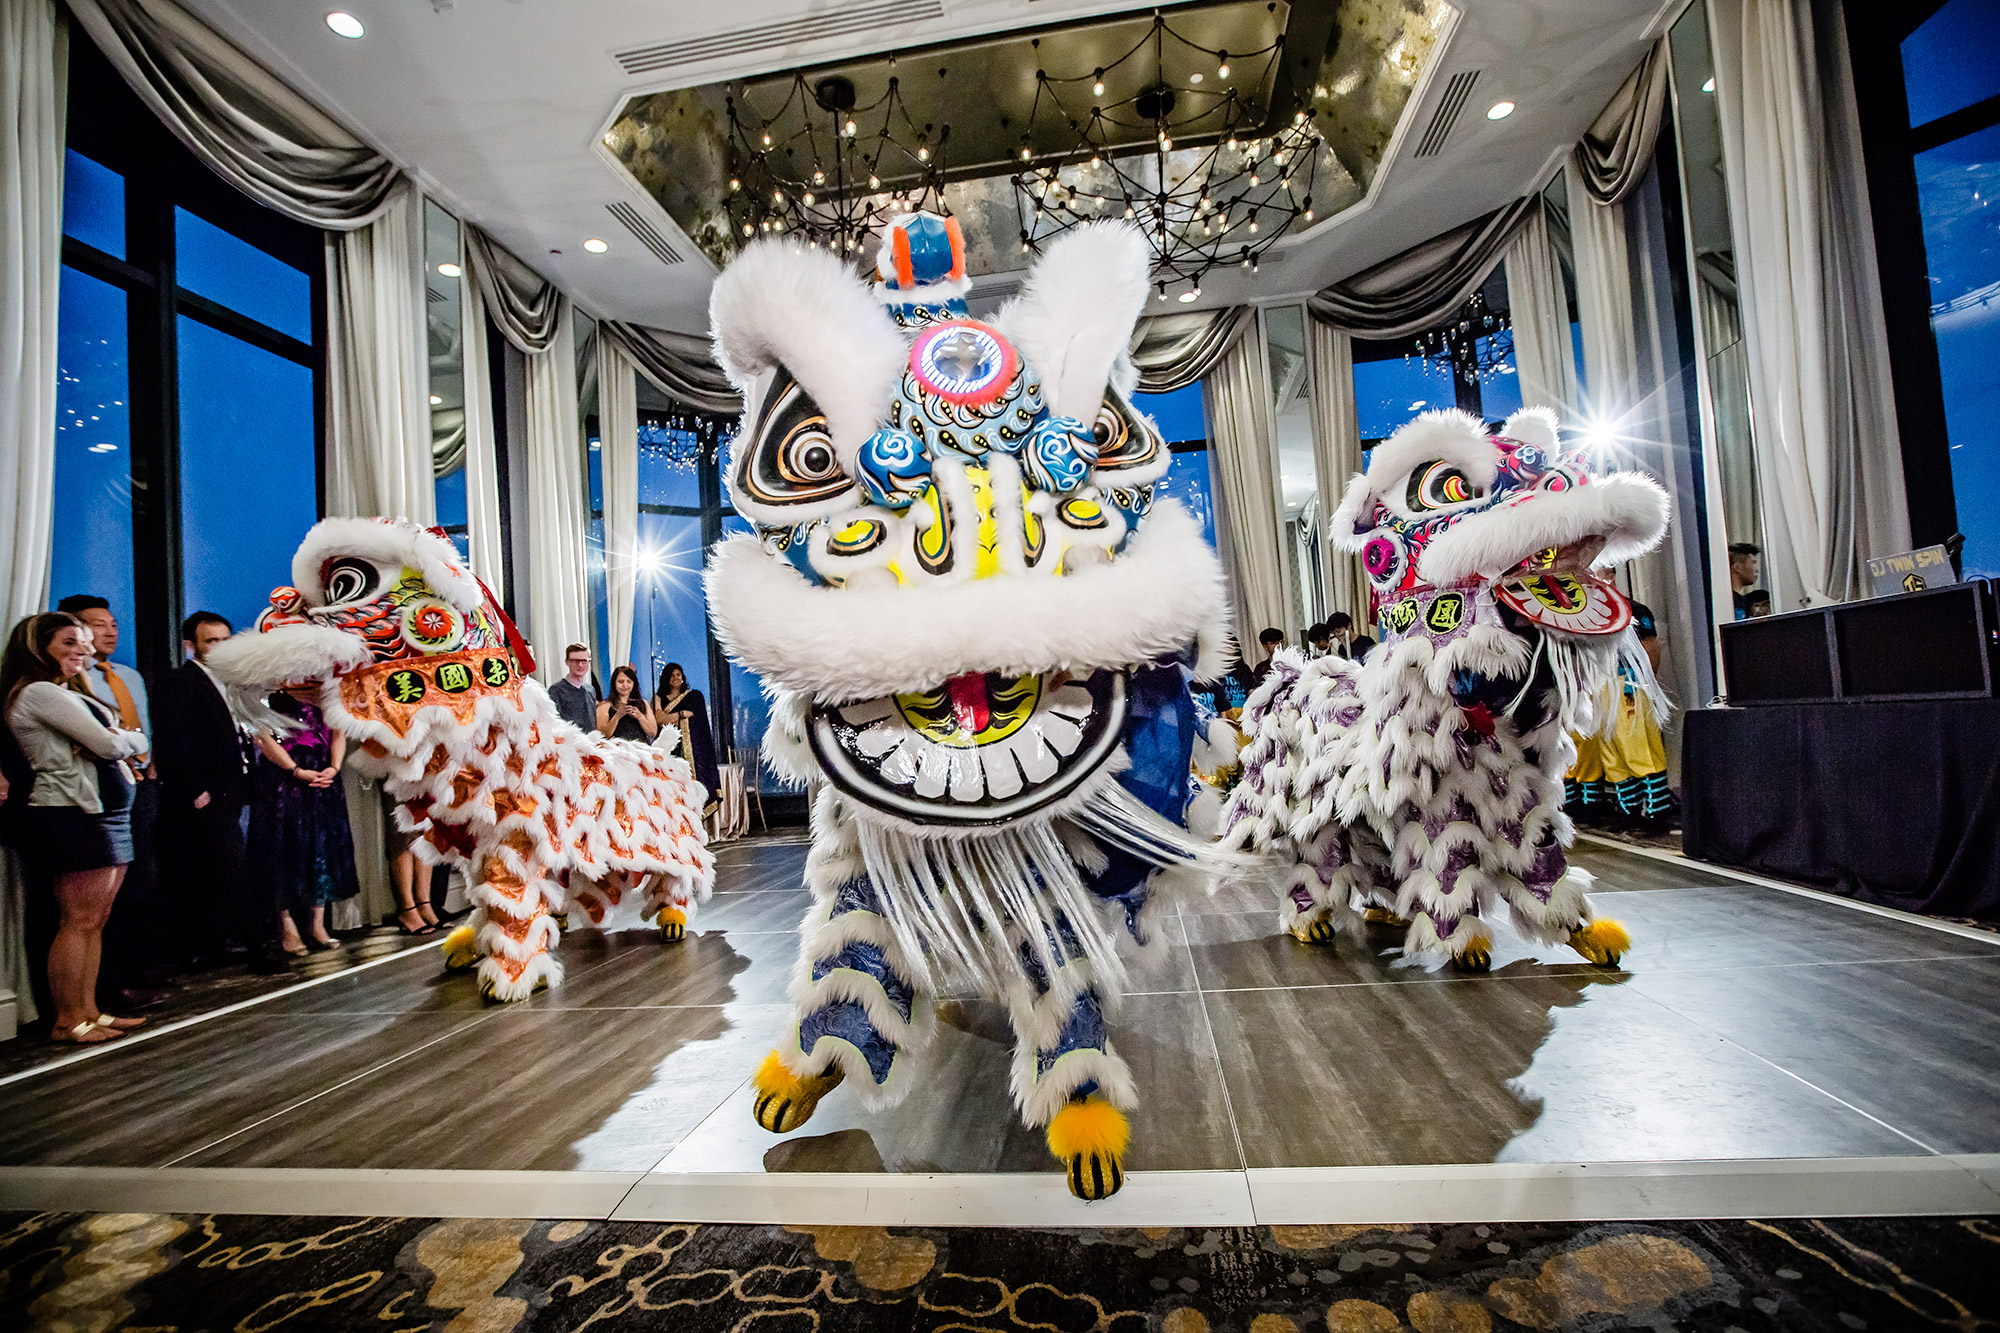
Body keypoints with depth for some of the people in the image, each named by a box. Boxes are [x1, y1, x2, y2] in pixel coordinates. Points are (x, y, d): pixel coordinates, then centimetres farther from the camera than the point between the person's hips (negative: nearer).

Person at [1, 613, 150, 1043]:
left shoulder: (68, 695, 22)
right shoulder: (40, 692, -10)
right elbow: (109, 744, -17)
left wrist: (120, 739, -9)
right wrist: (135, 738, 5)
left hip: (106, 812, 9)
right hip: (72, 816, -9)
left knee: (95, 921, 10)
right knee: (78, 921, -3)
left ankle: (88, 1010, 16)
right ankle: (67, 1021, 5)